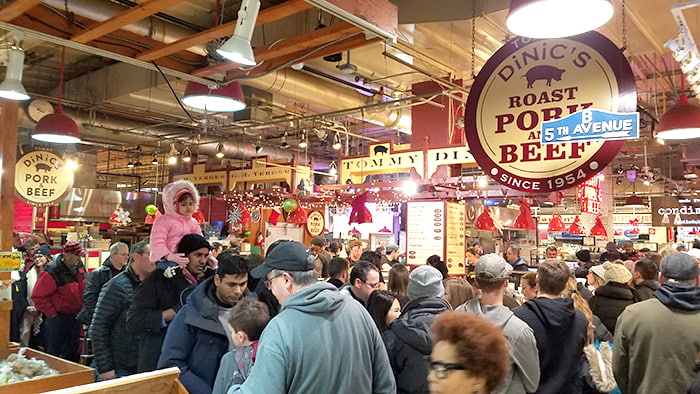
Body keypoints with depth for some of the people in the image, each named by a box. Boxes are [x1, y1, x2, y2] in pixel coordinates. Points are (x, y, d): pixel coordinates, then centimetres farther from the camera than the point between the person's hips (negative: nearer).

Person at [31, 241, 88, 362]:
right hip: (58, 319, -7)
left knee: (72, 354, 17)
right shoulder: (53, 272, -20)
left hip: (76, 317, 7)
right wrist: (51, 313, -15)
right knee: (54, 352, 4)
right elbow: (38, 296, -19)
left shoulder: (79, 266, 2)